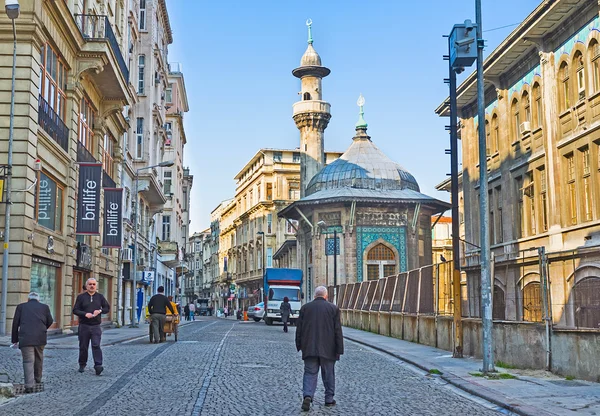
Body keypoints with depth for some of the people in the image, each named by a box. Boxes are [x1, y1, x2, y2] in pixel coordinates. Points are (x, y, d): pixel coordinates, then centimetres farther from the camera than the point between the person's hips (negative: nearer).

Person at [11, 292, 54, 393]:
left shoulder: (21, 307, 13)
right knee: (39, 358, 23)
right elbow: (50, 321, 11)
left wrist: (15, 339, 15)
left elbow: (15, 323, 9)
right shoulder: (44, 307, 15)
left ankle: (29, 385, -12)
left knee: (28, 361, -2)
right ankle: (38, 378, 37)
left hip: (25, 337, -2)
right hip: (40, 337, 2)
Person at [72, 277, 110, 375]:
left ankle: (98, 366, -16)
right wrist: (85, 314, -16)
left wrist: (100, 311, -8)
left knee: (96, 346, -12)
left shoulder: (100, 297, 9)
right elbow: (75, 310, 0)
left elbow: (107, 308, 13)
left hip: (96, 326, 0)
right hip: (84, 326, 0)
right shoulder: (81, 297, 4)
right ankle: (82, 365, 23)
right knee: (83, 347, 8)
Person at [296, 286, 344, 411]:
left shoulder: (305, 308, 4)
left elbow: (299, 329, 5)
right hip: (328, 349, -1)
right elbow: (338, 330, -4)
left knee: (310, 373, 3)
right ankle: (329, 399, 17)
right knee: (328, 374, 11)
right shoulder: (333, 308, -1)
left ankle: (307, 395, -17)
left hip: (309, 348, 1)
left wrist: (299, 346, 13)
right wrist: (339, 349, 0)